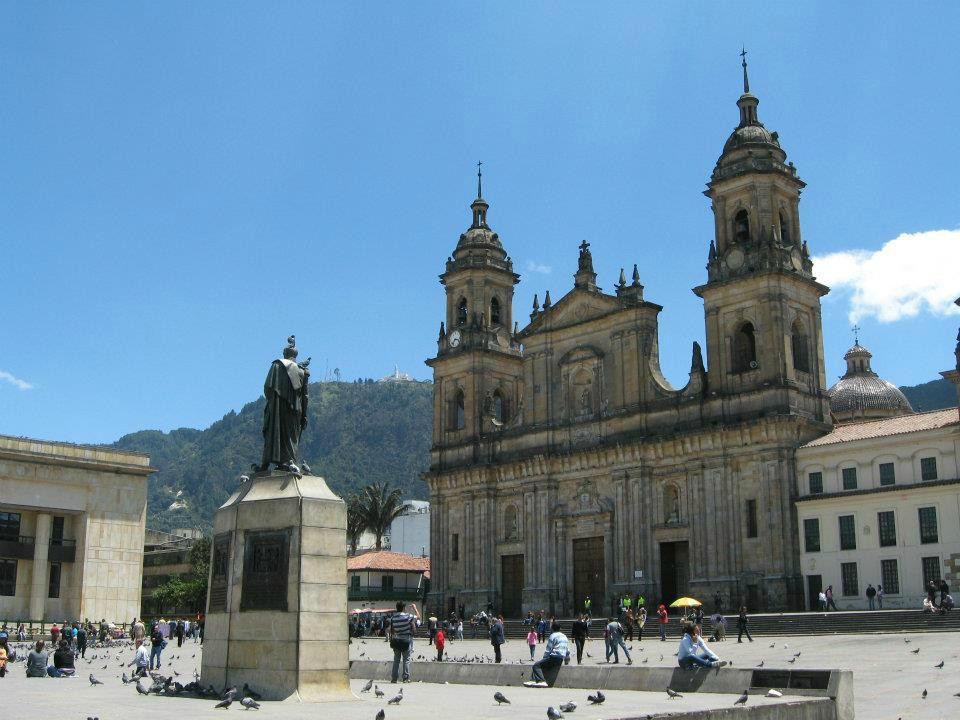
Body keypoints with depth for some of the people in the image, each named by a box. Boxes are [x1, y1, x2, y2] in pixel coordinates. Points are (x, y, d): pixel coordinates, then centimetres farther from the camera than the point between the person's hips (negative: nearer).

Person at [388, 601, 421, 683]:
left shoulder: (393, 618, -2)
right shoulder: (408, 616, -12)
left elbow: (391, 631, 3)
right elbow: (418, 617, 2)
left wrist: (391, 642, 13)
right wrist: (415, 608, 13)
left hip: (396, 641, 3)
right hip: (406, 641, -3)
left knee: (396, 659, 11)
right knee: (406, 660, 5)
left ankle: (394, 678, 10)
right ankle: (406, 678, 3)